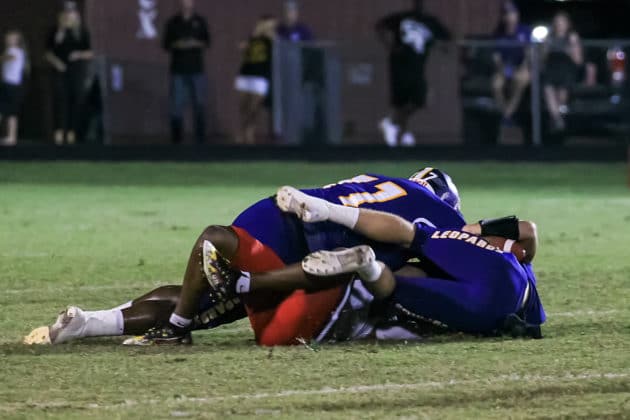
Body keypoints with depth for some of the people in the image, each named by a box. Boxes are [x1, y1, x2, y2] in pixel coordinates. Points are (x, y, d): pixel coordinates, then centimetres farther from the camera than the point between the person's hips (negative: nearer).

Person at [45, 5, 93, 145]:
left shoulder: (82, 32, 5)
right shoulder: (56, 32, 5)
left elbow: (90, 54, 6)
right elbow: (49, 53, 7)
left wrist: (79, 54, -15)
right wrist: (55, 61, -14)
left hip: (77, 70, 1)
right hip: (60, 71, -1)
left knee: (75, 100, -3)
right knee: (60, 99, -13)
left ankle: (71, 133, 3)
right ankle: (59, 133, -20)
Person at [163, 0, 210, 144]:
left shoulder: (200, 21, 9)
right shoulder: (173, 22, 7)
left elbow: (207, 42, 11)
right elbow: (166, 44, 8)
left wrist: (197, 43, -10)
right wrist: (176, 45, -12)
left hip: (197, 69, 1)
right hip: (178, 70, -1)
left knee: (199, 104, -1)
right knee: (177, 105, -5)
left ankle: (200, 138, 3)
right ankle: (176, 137, -1)